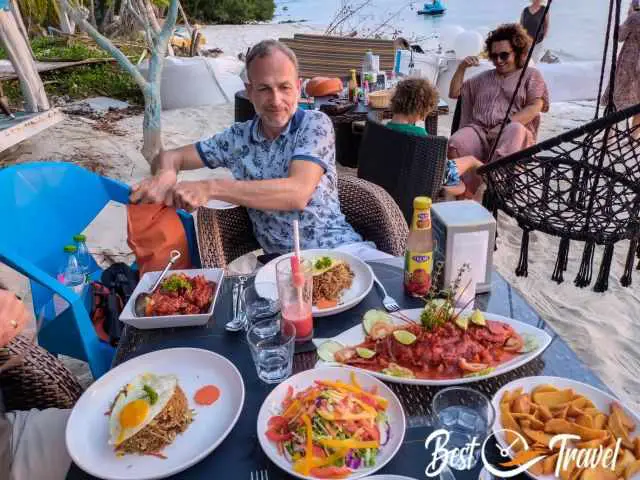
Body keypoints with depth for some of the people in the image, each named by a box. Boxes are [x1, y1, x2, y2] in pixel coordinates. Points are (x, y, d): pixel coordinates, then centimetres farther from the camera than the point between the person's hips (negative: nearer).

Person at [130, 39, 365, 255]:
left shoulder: (315, 124, -5)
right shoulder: (238, 137, 6)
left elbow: (297, 194, -21)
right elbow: (171, 157, 12)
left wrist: (210, 188, -26)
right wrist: (165, 174, -15)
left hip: (337, 248, -3)